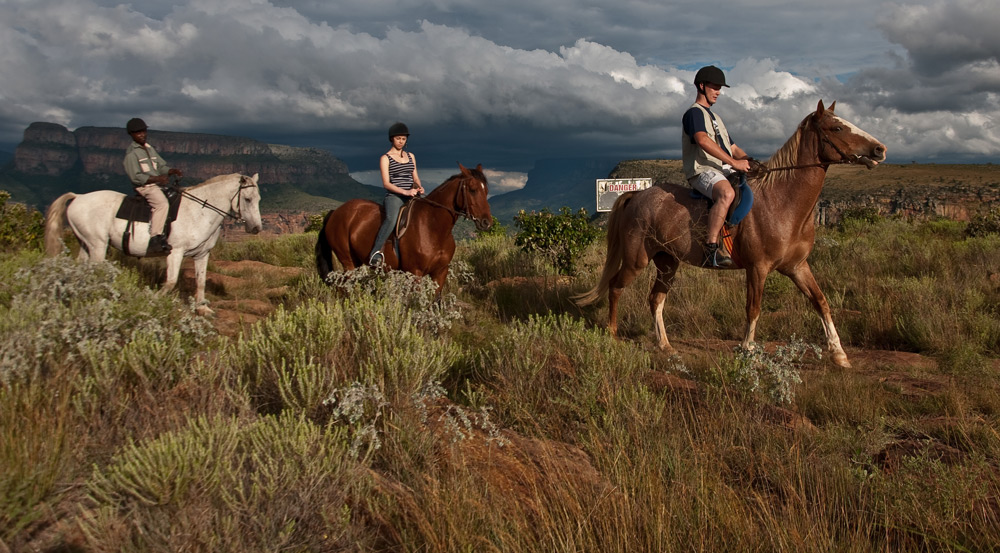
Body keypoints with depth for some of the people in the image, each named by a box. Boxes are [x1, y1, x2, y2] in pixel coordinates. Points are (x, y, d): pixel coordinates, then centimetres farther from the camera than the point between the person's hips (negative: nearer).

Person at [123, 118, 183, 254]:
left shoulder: (149, 149, 19)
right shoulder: (131, 153, -6)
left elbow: (162, 166, 18)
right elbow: (136, 177, -14)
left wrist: (173, 171, -4)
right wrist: (157, 179, -22)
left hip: (157, 186, 9)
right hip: (144, 187, -9)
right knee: (162, 204, -33)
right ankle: (154, 240, -38)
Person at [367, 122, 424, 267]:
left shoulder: (411, 156, 19)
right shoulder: (385, 158, 3)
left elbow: (415, 178, 20)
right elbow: (386, 183, -6)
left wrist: (419, 187, -5)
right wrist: (405, 192, -20)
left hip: (411, 196, 6)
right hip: (393, 196, -6)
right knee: (392, 219, -35)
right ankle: (375, 253, -41)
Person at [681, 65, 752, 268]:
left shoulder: (715, 118, 28)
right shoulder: (694, 112, -2)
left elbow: (733, 148, 27)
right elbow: (703, 140, -21)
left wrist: (750, 162, 6)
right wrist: (734, 163, -24)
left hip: (724, 170, 10)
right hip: (703, 170, -10)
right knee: (727, 193, -39)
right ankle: (711, 247, -40)